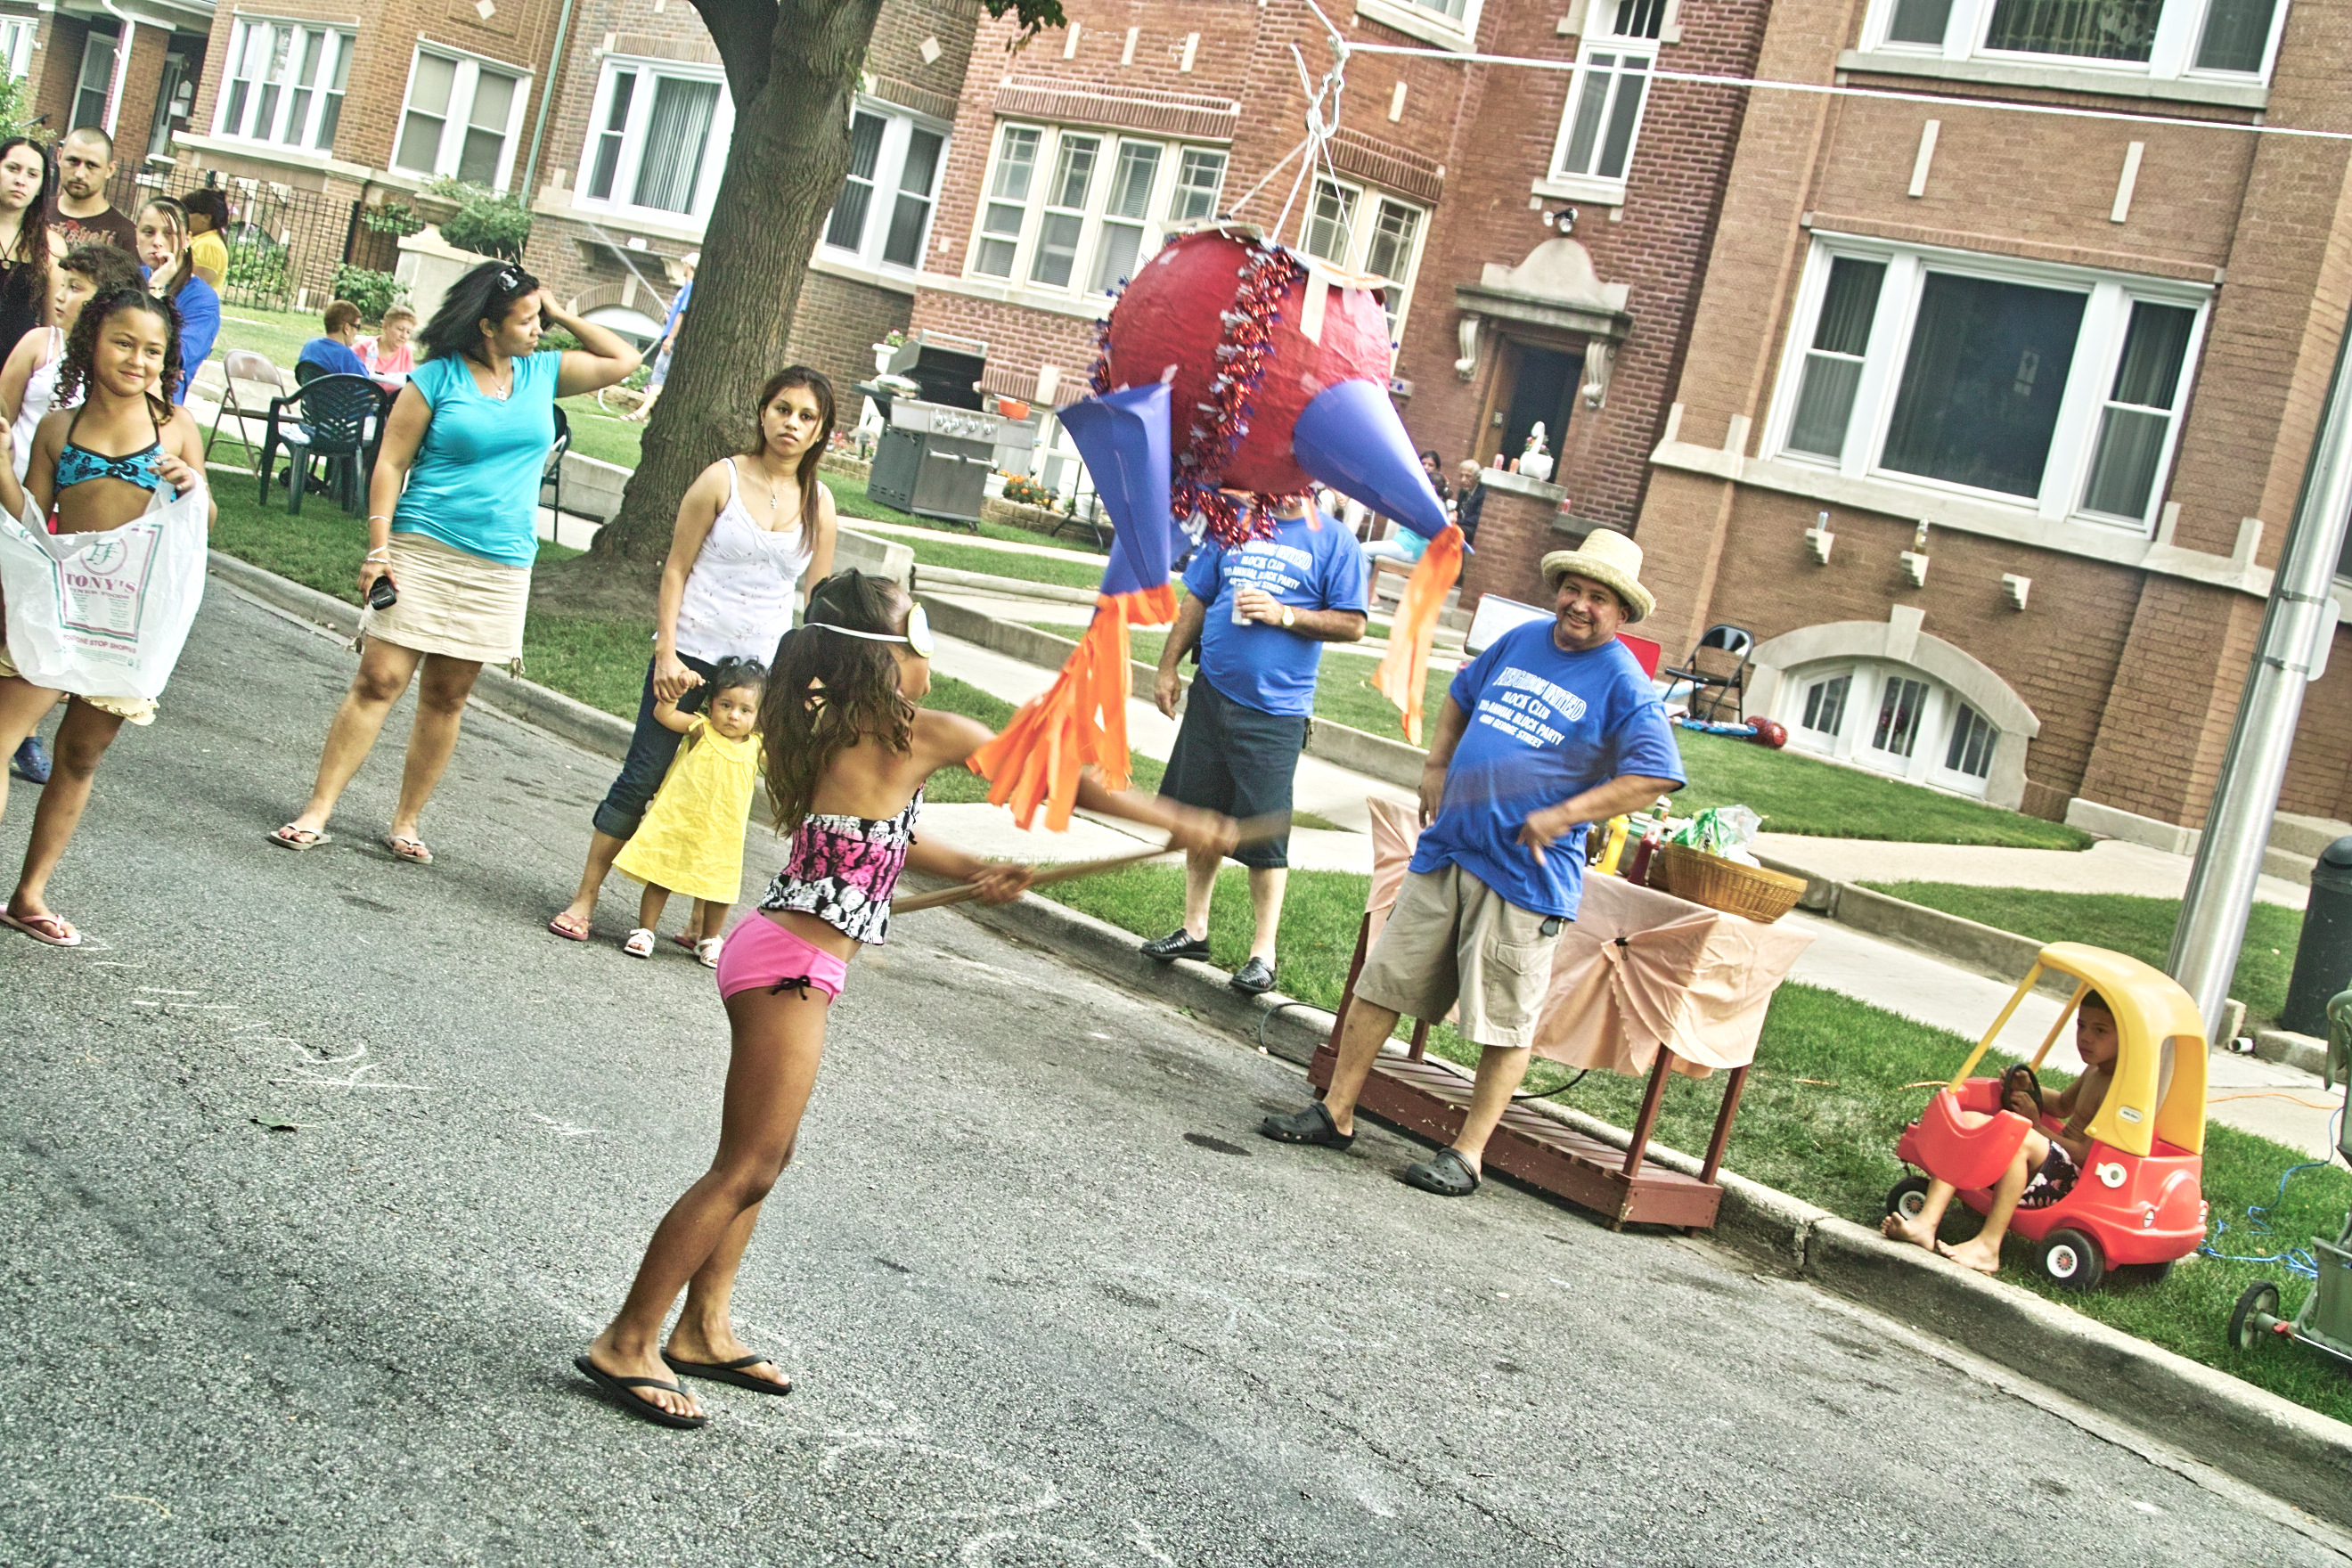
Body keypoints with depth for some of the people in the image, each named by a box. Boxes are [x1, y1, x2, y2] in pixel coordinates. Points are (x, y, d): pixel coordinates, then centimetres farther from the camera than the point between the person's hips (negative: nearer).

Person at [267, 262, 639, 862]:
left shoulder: (543, 373, 10)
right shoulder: (438, 377, -4)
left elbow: (623, 360, 17)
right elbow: (390, 463, -4)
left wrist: (562, 316, 7)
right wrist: (378, 547, -11)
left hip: (500, 566, 4)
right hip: (422, 551, -4)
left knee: (447, 698, 7)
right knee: (378, 681, -7)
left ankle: (406, 822, 16)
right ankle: (317, 812, -2)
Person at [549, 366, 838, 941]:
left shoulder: (819, 504, 6)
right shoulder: (722, 479, -3)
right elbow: (676, 569, -2)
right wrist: (666, 654, -9)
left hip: (761, 672, 2)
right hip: (691, 656, -2)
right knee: (643, 779, -1)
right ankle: (584, 898, 10)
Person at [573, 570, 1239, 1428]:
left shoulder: (835, 727, 11)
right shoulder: (924, 733, -12)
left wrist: (975, 871, 25)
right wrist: (1184, 824, 5)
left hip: (781, 960, 9)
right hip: (791, 969, -9)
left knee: (763, 1157, 19)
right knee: (745, 1169, -2)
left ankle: (704, 1330, 28)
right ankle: (626, 1346, 3)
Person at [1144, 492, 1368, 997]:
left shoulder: (1334, 542, -2)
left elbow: (1352, 625, -6)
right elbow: (1197, 601, 16)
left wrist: (1282, 615, -16)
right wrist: (1168, 667, 11)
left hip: (1276, 712, -5)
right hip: (1212, 695, 5)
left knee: (1264, 833, -4)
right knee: (1200, 818, 12)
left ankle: (1262, 953, 5)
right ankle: (1194, 929, 25)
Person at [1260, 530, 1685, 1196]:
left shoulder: (1624, 685, -7)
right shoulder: (1522, 640, 11)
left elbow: (1653, 777, -16)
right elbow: (1462, 695, 28)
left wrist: (1564, 815, -19)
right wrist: (1436, 767, 15)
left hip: (1525, 874, -6)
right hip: (1446, 848, 6)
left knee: (1504, 1022, 0)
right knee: (1381, 983, 8)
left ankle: (1468, 1153, 11)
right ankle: (1336, 1113, 17)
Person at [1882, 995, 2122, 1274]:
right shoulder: (2094, 1071, 15)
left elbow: (2086, 1154, -22)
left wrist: (2036, 1125, -14)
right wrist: (2028, 1089, 16)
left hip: (2072, 1180, -10)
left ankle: (1988, 1246, -35)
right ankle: (1927, 1222, -23)